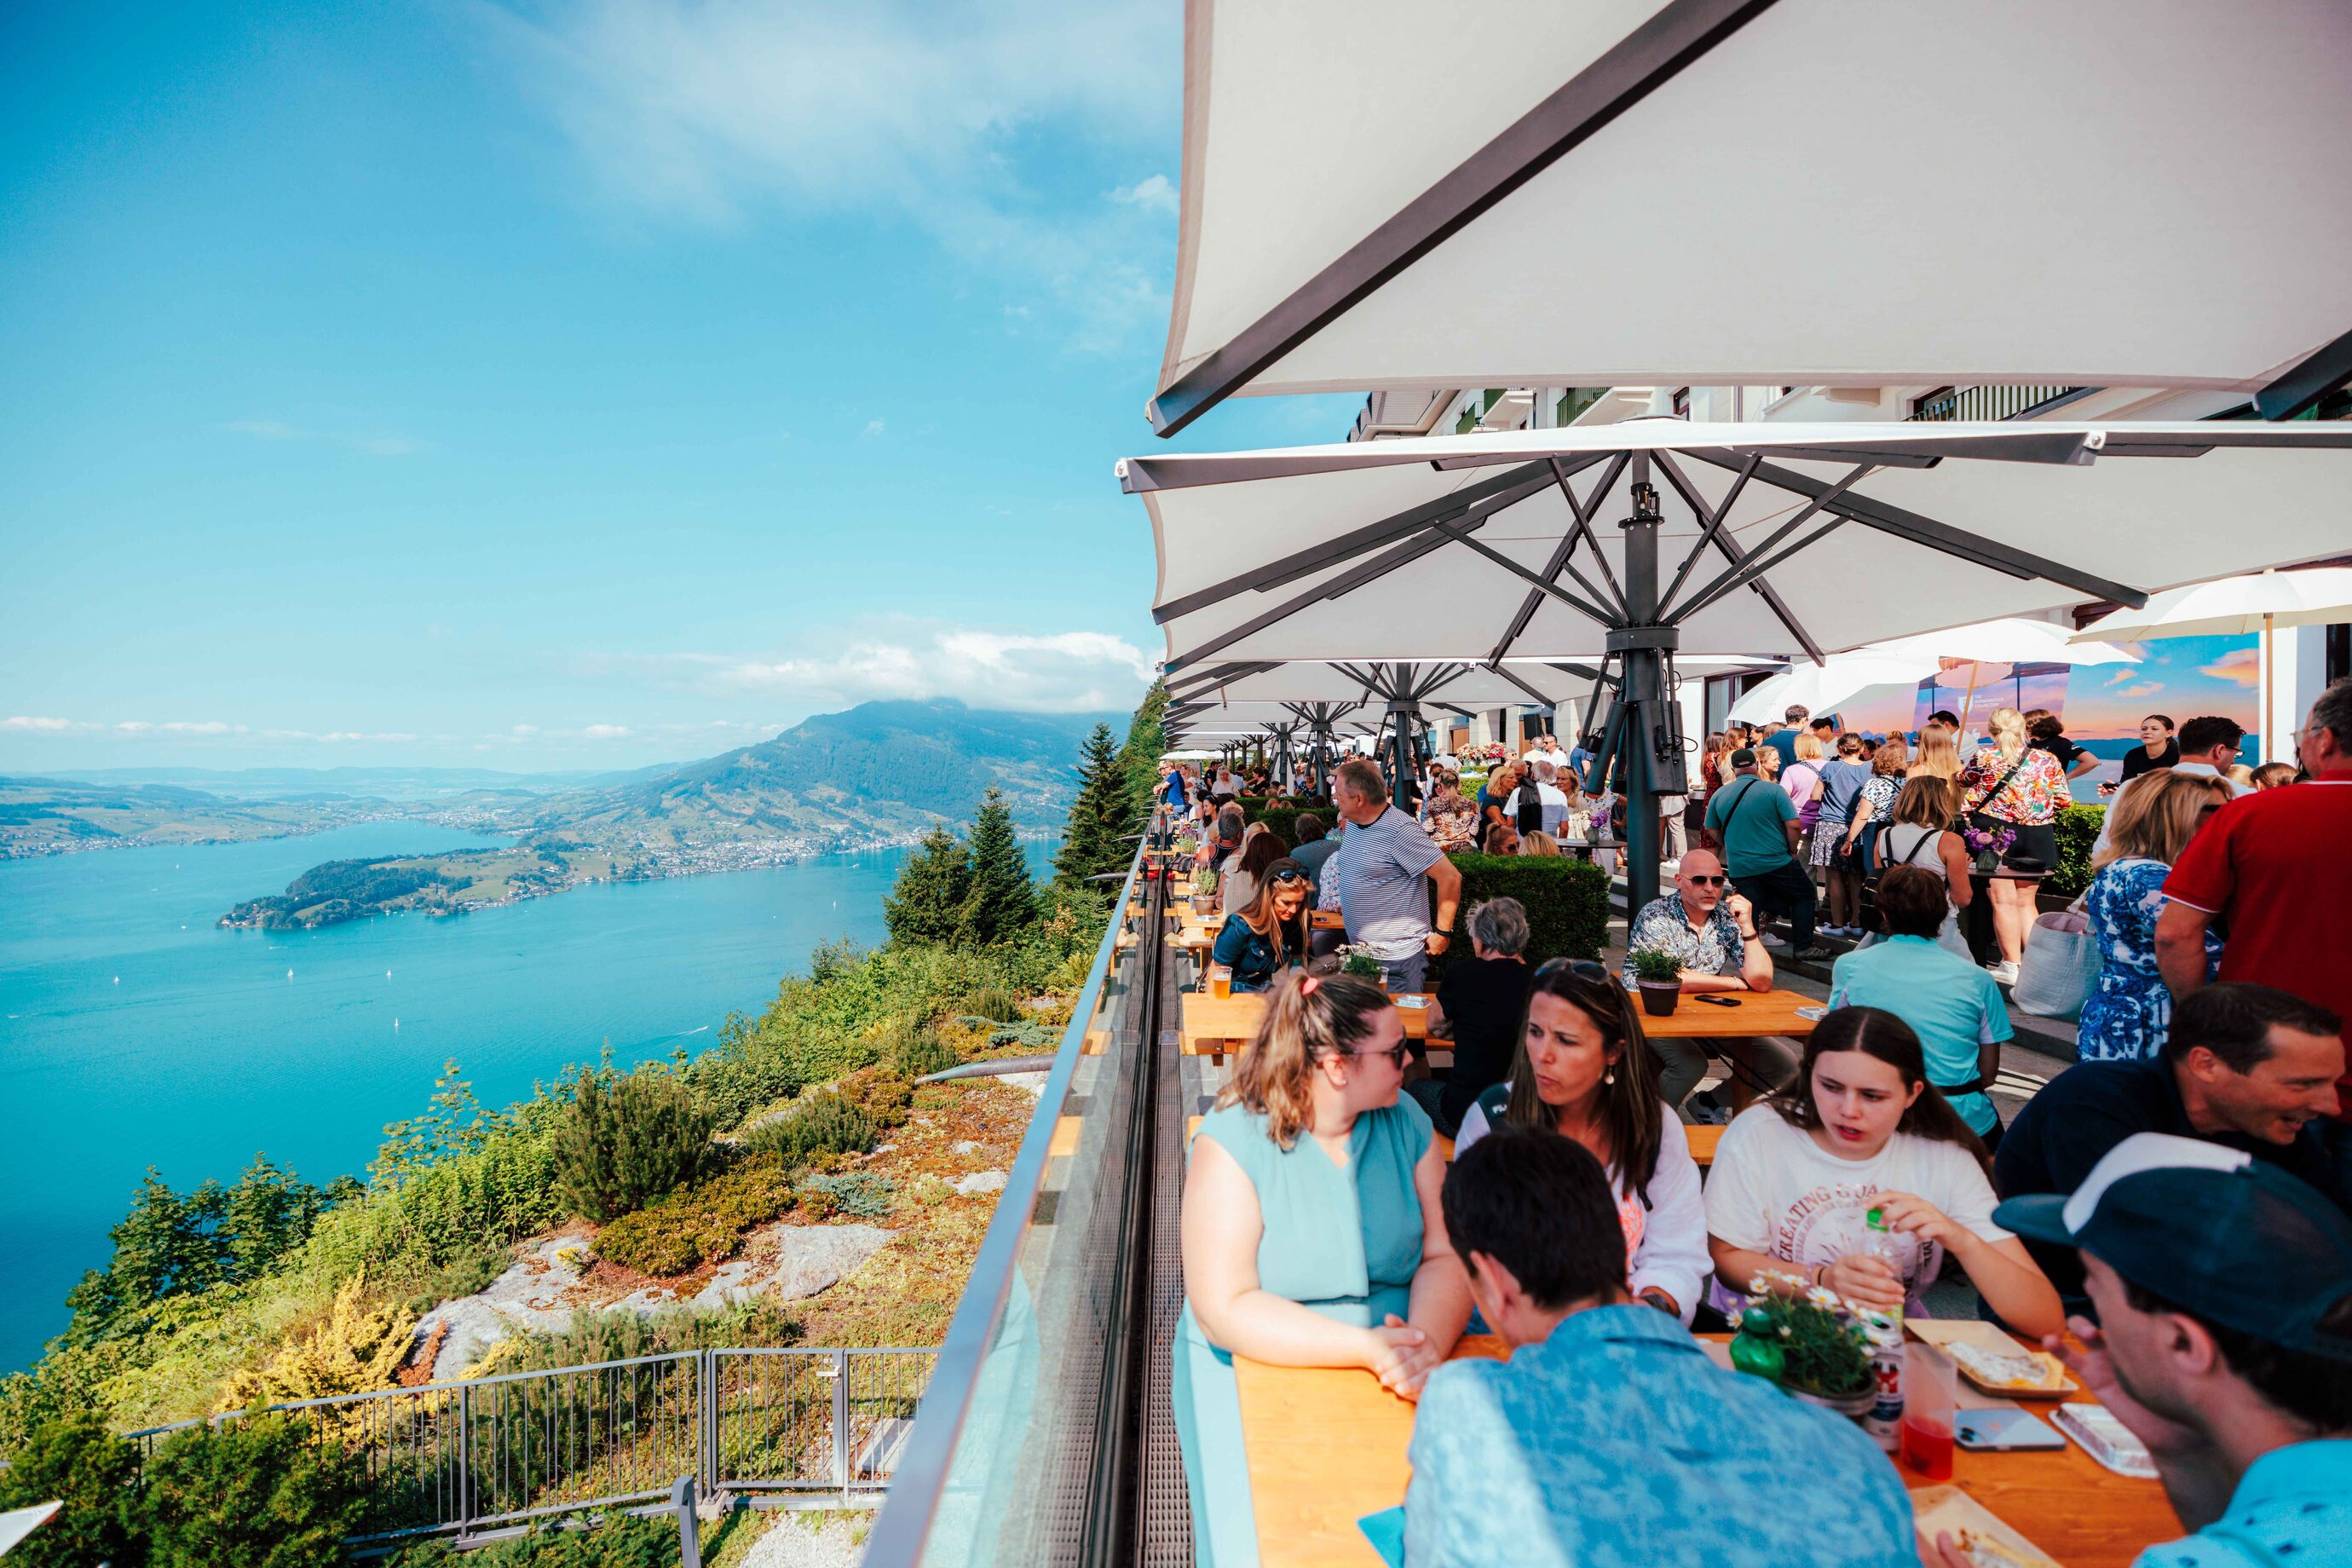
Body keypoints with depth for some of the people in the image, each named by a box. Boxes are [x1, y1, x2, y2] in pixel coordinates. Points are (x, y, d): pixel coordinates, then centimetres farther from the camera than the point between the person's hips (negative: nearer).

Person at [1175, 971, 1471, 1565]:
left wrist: (1430, 1345, -22)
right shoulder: (1233, 1140, -14)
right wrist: (1368, 1348, -26)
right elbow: (1225, 1310, -18)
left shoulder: (1405, 1122, 1)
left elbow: (1445, 1256, -2)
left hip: (1401, 1382, 4)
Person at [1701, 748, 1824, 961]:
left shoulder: (1719, 795, 2)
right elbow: (1793, 825, -12)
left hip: (1740, 867, 3)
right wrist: (1793, 851, 4)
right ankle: (1803, 947, 15)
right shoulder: (1774, 790, -8)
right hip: (1776, 862, -2)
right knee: (1804, 895, 16)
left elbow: (1714, 832, 12)